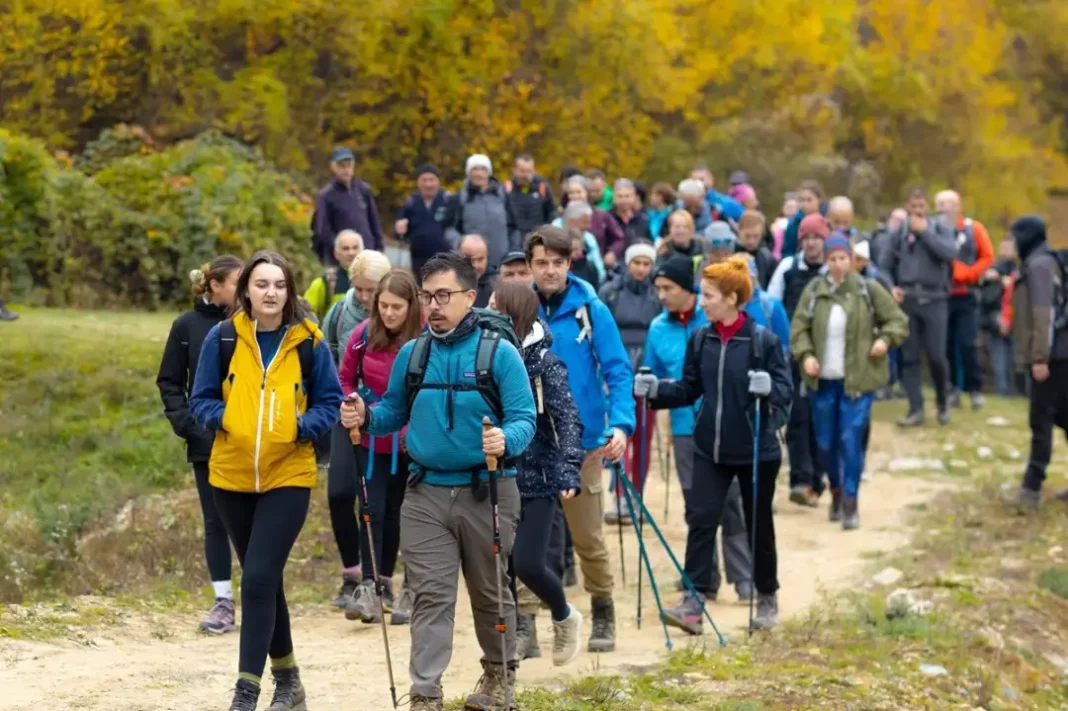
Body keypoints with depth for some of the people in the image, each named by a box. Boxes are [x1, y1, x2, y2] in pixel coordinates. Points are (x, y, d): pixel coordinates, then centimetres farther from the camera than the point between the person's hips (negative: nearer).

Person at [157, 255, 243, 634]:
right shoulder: (188, 326, 1)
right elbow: (169, 382, 7)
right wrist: (183, 421, -5)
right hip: (207, 442, 1)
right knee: (216, 522, 6)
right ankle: (223, 601, 13)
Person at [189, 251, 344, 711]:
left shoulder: (309, 342, -3)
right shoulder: (223, 338, -1)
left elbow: (330, 402, 3)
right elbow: (201, 399, 5)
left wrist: (304, 426, -14)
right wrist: (221, 419, -14)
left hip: (288, 478, -2)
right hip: (232, 478, 3)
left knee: (258, 579, -13)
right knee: (264, 580, 14)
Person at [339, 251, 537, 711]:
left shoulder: (499, 353, -8)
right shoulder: (411, 355, 5)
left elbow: (524, 419, -12)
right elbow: (395, 412, 14)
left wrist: (505, 441, -33)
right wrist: (365, 418, -7)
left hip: (486, 491, -2)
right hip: (425, 493, 3)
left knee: (489, 590, 14)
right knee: (431, 596, -2)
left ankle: (500, 673, 35)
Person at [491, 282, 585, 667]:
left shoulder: (544, 363, -9)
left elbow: (567, 420, -15)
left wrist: (568, 470, -28)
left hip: (537, 479, -5)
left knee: (528, 563, -10)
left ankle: (564, 617, 18)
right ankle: (521, 631, 22)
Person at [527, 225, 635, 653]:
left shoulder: (591, 311, -5)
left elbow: (617, 370, -7)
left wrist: (621, 424, -21)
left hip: (582, 439, -1)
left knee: (588, 537, 6)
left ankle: (603, 617, 23)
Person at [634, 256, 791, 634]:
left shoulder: (763, 340, -12)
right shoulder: (700, 339, 2)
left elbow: (786, 390, -10)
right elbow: (689, 389, 8)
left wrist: (768, 387, -31)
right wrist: (656, 390, -8)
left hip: (756, 450, -3)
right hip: (710, 449, 3)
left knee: (758, 526, 10)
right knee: (701, 520, -7)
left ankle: (767, 599, 27)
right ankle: (693, 602, -8)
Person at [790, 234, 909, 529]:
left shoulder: (869, 290, -4)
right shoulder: (814, 291, 2)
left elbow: (898, 320, 3)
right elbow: (799, 328, 3)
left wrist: (886, 339, -15)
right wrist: (805, 355, -13)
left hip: (858, 380, -3)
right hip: (823, 380, 3)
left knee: (851, 440, -10)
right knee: (826, 442, 11)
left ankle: (850, 503, -2)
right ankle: (836, 490, 35)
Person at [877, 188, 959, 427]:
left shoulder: (941, 229, 4)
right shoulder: (899, 233, 9)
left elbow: (951, 253, -14)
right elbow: (885, 266, 12)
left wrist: (925, 231, -12)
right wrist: (891, 288, -7)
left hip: (934, 301, -2)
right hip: (906, 301, 2)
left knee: (936, 356, -4)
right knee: (909, 357, 0)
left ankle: (943, 402, 19)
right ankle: (916, 409, 3)